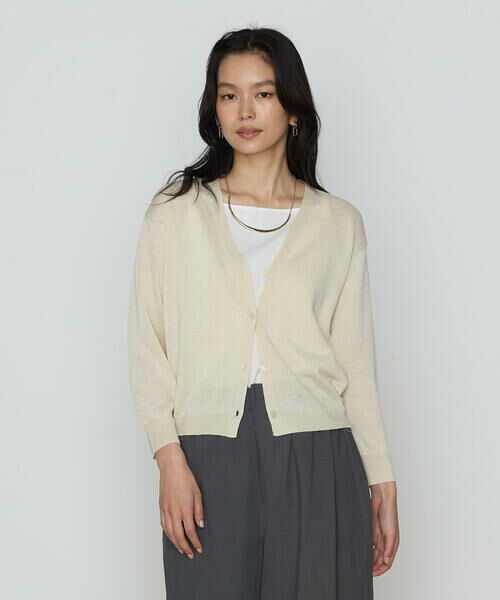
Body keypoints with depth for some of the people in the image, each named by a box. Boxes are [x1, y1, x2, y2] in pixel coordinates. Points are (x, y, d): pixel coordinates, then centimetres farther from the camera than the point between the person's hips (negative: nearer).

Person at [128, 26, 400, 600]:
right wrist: (170, 460, -9)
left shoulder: (339, 223, 7)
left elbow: (356, 359, 8)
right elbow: (148, 349, 2)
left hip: (316, 461, 1)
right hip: (209, 459, 0)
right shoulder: (174, 214, 5)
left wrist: (383, 484, 6)